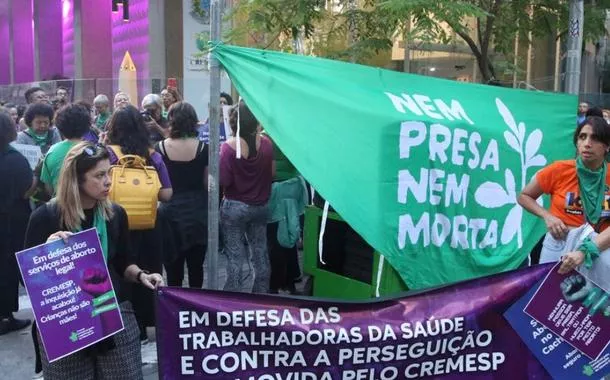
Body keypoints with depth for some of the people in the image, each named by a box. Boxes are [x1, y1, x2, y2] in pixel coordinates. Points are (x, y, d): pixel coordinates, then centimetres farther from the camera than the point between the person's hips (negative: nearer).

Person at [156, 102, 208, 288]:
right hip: (197, 210, 1)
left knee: (173, 267, 9)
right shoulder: (203, 148, -7)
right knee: (196, 265, 12)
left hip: (171, 211, 0)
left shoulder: (160, 148, -7)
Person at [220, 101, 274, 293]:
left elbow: (223, 180, -17)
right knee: (261, 253, 15)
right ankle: (262, 295, 26)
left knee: (235, 257, 5)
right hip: (260, 206, 4)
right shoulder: (266, 143, -6)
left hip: (235, 206, -4)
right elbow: (271, 173, 4)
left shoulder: (229, 146, -17)